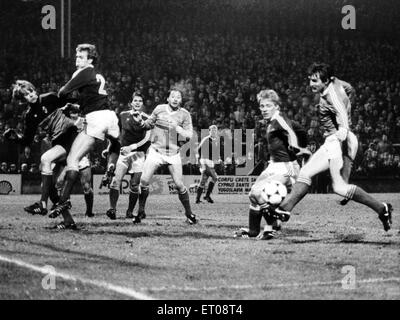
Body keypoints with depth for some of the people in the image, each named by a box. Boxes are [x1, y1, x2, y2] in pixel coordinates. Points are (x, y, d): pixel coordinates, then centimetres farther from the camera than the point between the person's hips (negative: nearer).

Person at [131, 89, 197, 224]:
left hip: (173, 154, -1)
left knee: (179, 185, -4)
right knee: (144, 180, -8)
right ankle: (141, 211, 8)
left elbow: (189, 135, -6)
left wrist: (178, 128, -22)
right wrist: (140, 121, -2)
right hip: (156, 151, 1)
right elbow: (149, 124, 17)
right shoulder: (159, 109, 2)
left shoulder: (185, 114, -2)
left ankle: (189, 213, 14)